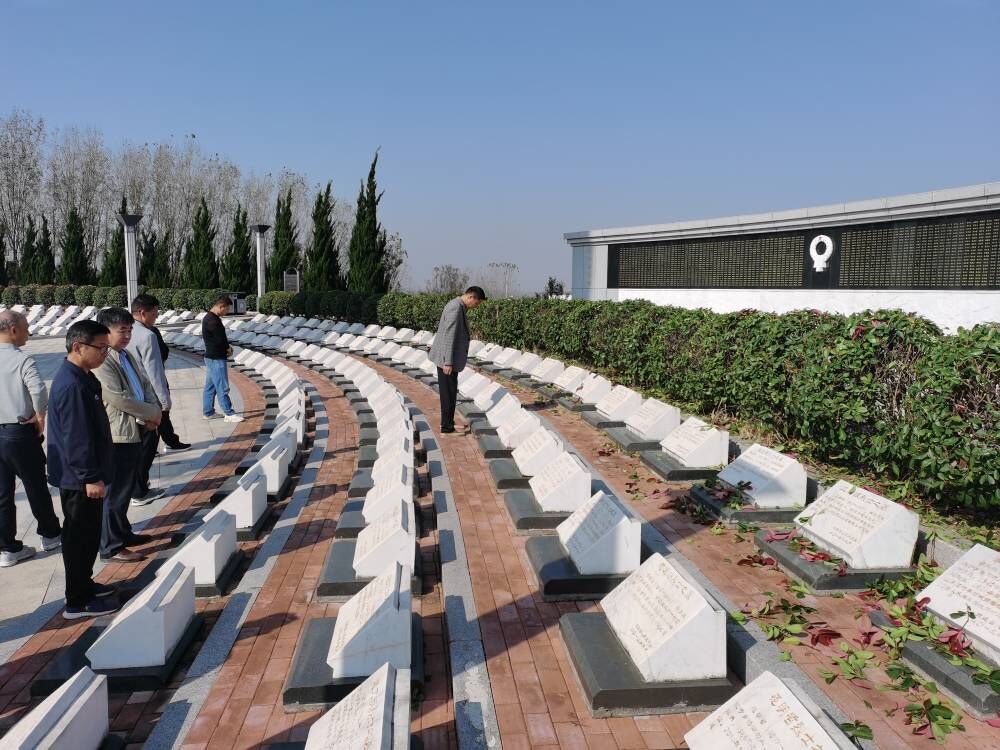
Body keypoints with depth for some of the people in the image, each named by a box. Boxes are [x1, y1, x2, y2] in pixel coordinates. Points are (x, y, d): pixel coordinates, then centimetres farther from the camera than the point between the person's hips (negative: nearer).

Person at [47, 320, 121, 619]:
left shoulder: (81, 377, 8)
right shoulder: (72, 385, -24)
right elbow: (76, 437, -25)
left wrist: (95, 473, 22)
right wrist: (90, 477, -22)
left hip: (81, 475, 10)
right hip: (79, 479, -10)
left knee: (87, 535, 21)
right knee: (81, 537, 1)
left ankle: (84, 585, 35)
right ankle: (78, 602, 12)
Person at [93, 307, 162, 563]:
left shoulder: (127, 356, 12)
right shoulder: (101, 362, -17)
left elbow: (146, 385, 13)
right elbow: (118, 398, -22)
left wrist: (152, 413, -5)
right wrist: (152, 413, -12)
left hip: (136, 431, 9)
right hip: (117, 435, -9)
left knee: (126, 487, 20)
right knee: (115, 491, 0)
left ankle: (123, 533, 35)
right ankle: (111, 547, 11)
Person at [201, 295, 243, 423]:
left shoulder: (209, 318, 12)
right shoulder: (213, 321, -21)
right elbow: (221, 339, -20)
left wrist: (227, 347, 1)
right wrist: (228, 348, -2)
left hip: (211, 358, 11)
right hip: (216, 359, -11)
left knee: (210, 386, 16)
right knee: (222, 387, -4)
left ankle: (208, 412, 24)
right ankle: (229, 413, 1)